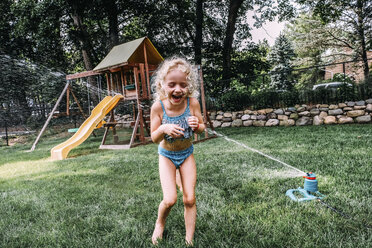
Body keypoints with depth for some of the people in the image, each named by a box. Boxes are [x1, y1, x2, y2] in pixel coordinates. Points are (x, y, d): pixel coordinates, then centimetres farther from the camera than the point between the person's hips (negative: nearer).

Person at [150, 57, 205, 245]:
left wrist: (197, 125, -32)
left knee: (190, 200, 3)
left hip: (187, 154, 2)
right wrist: (163, 129, -38)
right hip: (167, 155, -1)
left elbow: (201, 129, -8)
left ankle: (189, 240, 23)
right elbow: (154, 138, -16)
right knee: (170, 200, -10)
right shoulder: (158, 106, -24)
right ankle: (159, 224, 24)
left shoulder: (192, 103, -22)